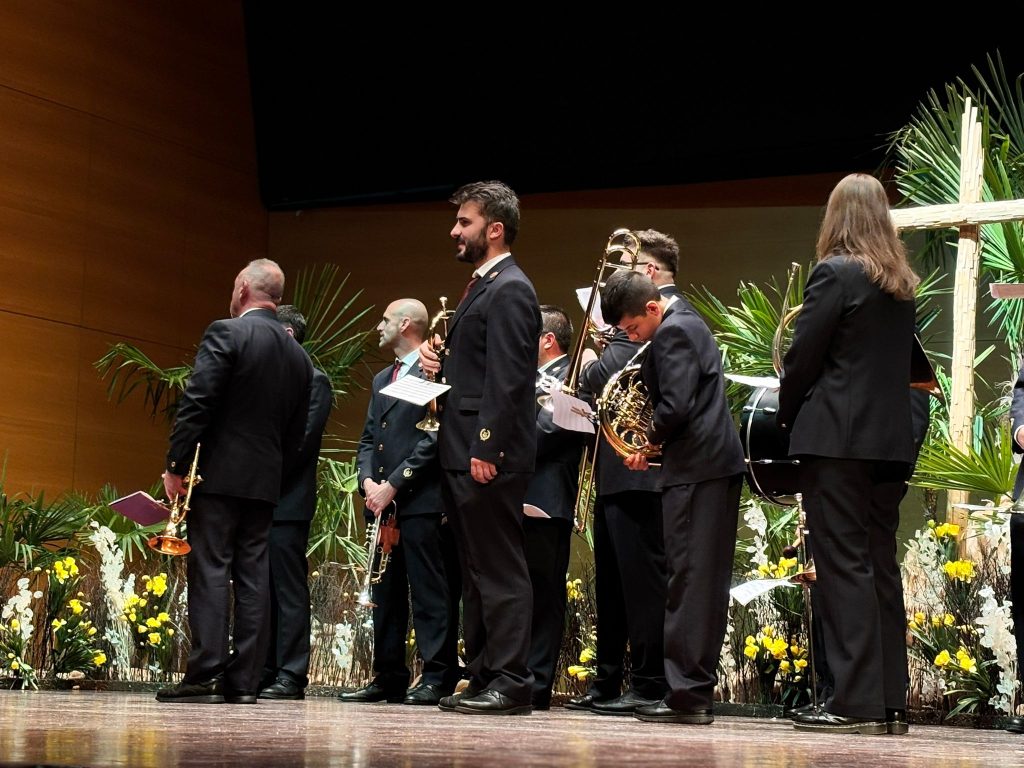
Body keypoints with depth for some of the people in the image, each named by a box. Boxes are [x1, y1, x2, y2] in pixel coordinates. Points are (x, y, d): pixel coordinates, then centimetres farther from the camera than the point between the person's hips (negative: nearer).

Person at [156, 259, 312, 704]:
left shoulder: (227, 333, -7)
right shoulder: (298, 356, 14)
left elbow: (196, 404, -14)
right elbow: (296, 431, 15)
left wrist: (175, 466, -11)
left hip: (219, 472, -6)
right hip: (266, 481, 6)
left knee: (210, 571, -6)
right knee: (253, 576, 5)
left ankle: (206, 675, -10)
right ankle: (244, 681, 4)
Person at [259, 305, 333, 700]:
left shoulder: (313, 380, -4)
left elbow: (302, 440, -13)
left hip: (286, 502, -8)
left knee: (289, 590, -6)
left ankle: (291, 677, -5)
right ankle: (263, 673, 12)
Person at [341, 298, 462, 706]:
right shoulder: (382, 379, 23)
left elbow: (435, 438, -13)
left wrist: (393, 484, -14)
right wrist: (368, 481, 1)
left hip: (420, 500, -8)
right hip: (383, 503, 9)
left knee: (428, 591, -7)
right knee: (384, 592, 8)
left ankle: (437, 677, -6)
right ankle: (388, 677, 13)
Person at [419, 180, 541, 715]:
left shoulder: (510, 290, -11)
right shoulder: (482, 286, 20)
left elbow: (507, 379, -19)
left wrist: (487, 449, -23)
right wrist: (439, 359, 7)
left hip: (488, 454, -10)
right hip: (464, 452, 10)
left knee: (500, 571, -7)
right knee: (477, 571, 12)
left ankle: (510, 684, -5)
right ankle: (483, 680, 16)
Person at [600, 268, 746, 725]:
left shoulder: (672, 333, -11)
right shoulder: (687, 323, 20)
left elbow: (675, 407, -20)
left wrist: (652, 441, -2)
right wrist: (655, 441, 11)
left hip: (696, 466, -11)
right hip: (721, 463, 11)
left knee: (688, 580, -9)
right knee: (708, 581, 10)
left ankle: (687, 695, -9)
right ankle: (699, 691, 14)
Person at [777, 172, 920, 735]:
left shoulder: (834, 273, -9)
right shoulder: (903, 284, 13)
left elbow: (802, 356, -9)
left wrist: (786, 415, 7)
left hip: (836, 437, -7)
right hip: (891, 438, 7)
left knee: (844, 566, -7)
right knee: (881, 566, 10)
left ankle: (857, 701, -9)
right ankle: (889, 700, 12)